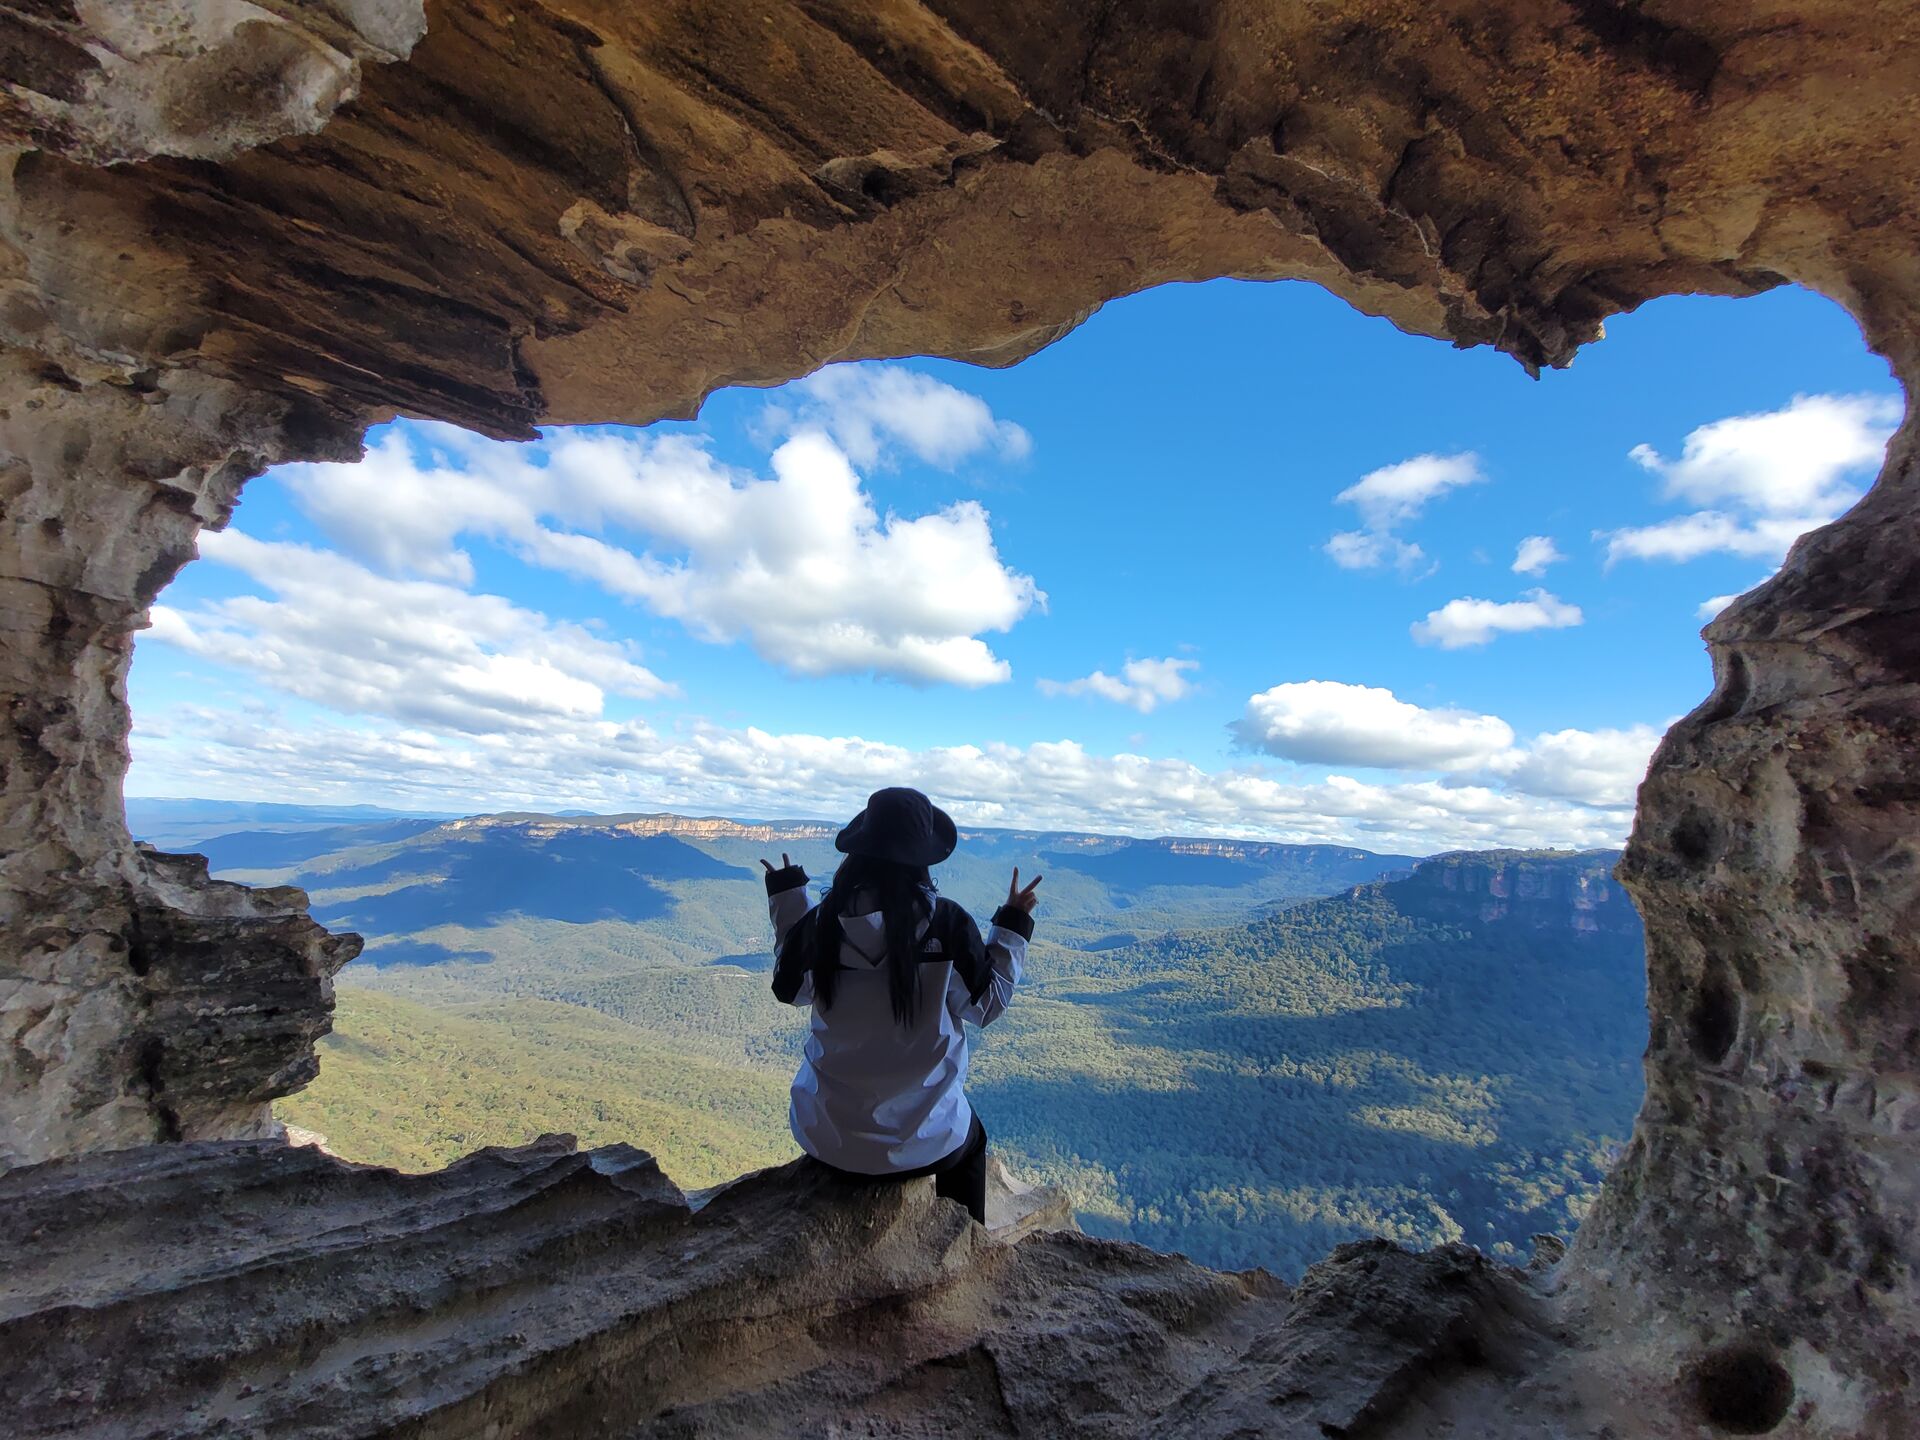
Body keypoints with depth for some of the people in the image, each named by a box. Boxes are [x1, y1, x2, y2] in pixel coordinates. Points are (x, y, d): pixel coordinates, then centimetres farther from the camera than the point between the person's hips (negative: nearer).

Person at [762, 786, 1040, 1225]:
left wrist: (785, 896, 12)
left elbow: (790, 988, 6)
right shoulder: (946, 923, -21)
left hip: (826, 1140, 2)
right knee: (970, 1140, 32)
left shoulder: (822, 920, -15)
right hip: (917, 1142, -1)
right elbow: (987, 1004, -7)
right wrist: (1014, 924, 3)